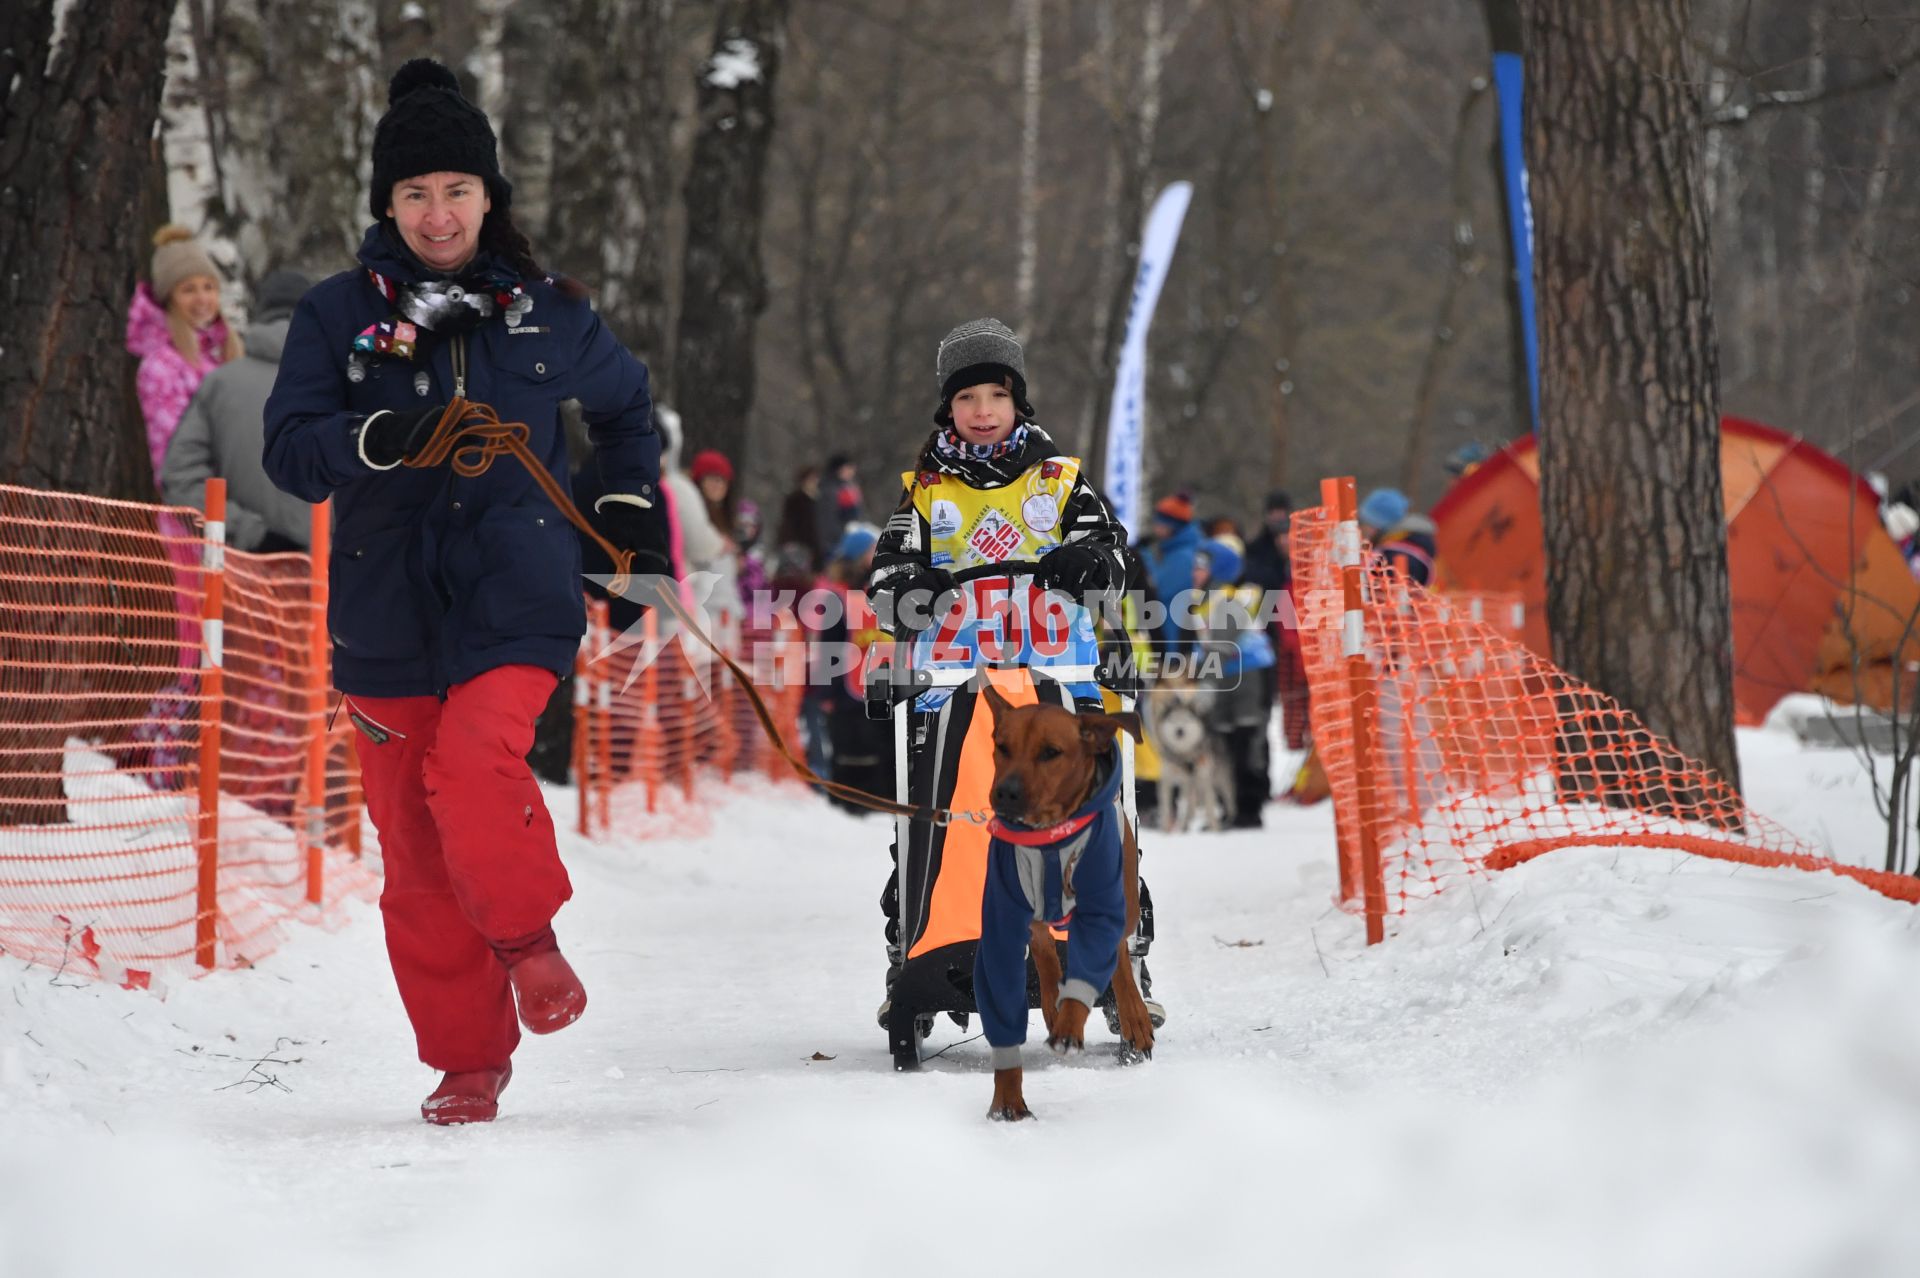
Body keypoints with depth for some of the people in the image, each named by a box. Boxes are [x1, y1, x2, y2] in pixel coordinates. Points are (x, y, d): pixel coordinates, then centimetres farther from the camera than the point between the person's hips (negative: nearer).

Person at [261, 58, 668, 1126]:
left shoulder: (548, 314, 7)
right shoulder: (339, 316, 2)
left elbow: (626, 404, 27)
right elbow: (290, 453, -9)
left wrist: (632, 507, 19)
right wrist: (380, 437, -26)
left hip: (517, 597, -1)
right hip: (390, 609, 1)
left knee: (474, 768, -28)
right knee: (417, 849, 3)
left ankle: (527, 931, 0)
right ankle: (469, 1059, 17)